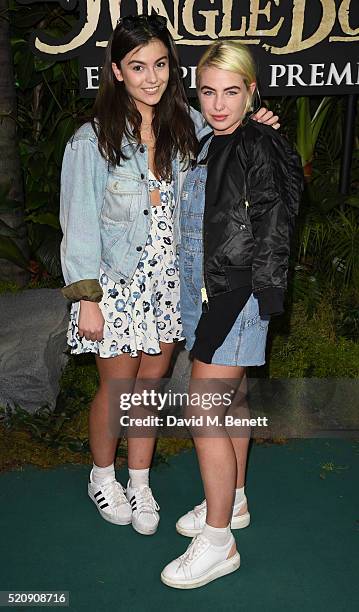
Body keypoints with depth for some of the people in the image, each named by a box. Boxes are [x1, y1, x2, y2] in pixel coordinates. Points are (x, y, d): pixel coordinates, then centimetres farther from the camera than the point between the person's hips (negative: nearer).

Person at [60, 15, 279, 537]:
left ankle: (140, 485, 36)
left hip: (170, 281, 4)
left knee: (151, 385, 15)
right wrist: (87, 299, -12)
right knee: (117, 388, 11)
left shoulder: (189, 126, -1)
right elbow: (80, 223, -11)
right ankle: (102, 477, 39)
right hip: (118, 282, -3)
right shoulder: (93, 140, -13)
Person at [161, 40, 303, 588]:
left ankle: (218, 543, 11)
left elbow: (273, 229, -15)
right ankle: (232, 502, 37)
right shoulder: (209, 145, 12)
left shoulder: (260, 147, -13)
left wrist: (257, 295, -17)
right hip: (206, 293, 9)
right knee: (229, 403, 19)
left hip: (236, 296, -9)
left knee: (203, 416, -6)